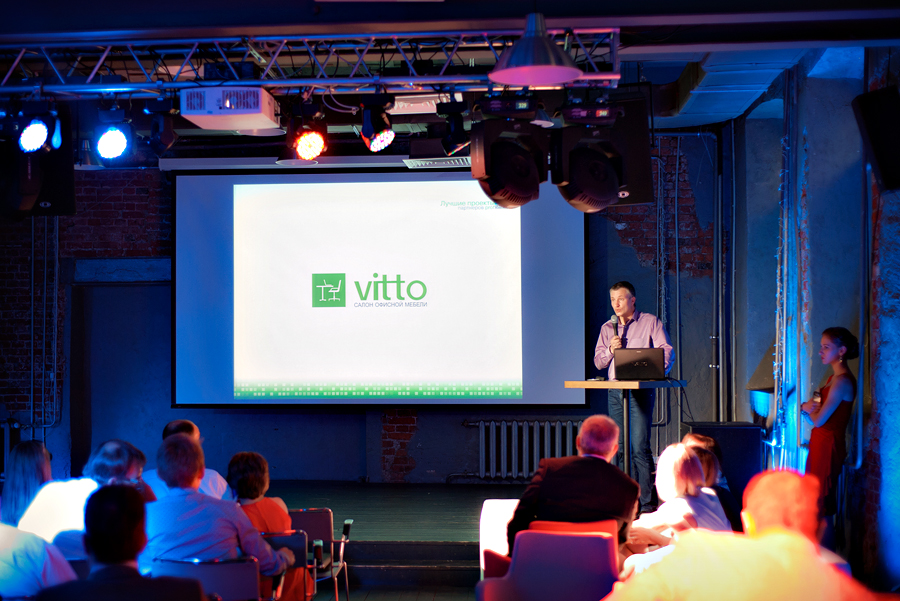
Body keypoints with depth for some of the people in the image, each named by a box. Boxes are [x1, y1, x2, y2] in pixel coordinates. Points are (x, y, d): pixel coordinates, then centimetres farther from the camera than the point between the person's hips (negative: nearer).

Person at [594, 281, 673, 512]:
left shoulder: (650, 322, 4)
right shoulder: (607, 328, 17)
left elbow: (666, 352, -2)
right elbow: (598, 361, 16)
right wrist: (610, 349, -4)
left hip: (640, 391, -5)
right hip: (615, 392, 5)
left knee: (640, 448, -11)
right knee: (618, 448, 5)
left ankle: (646, 500, -7)